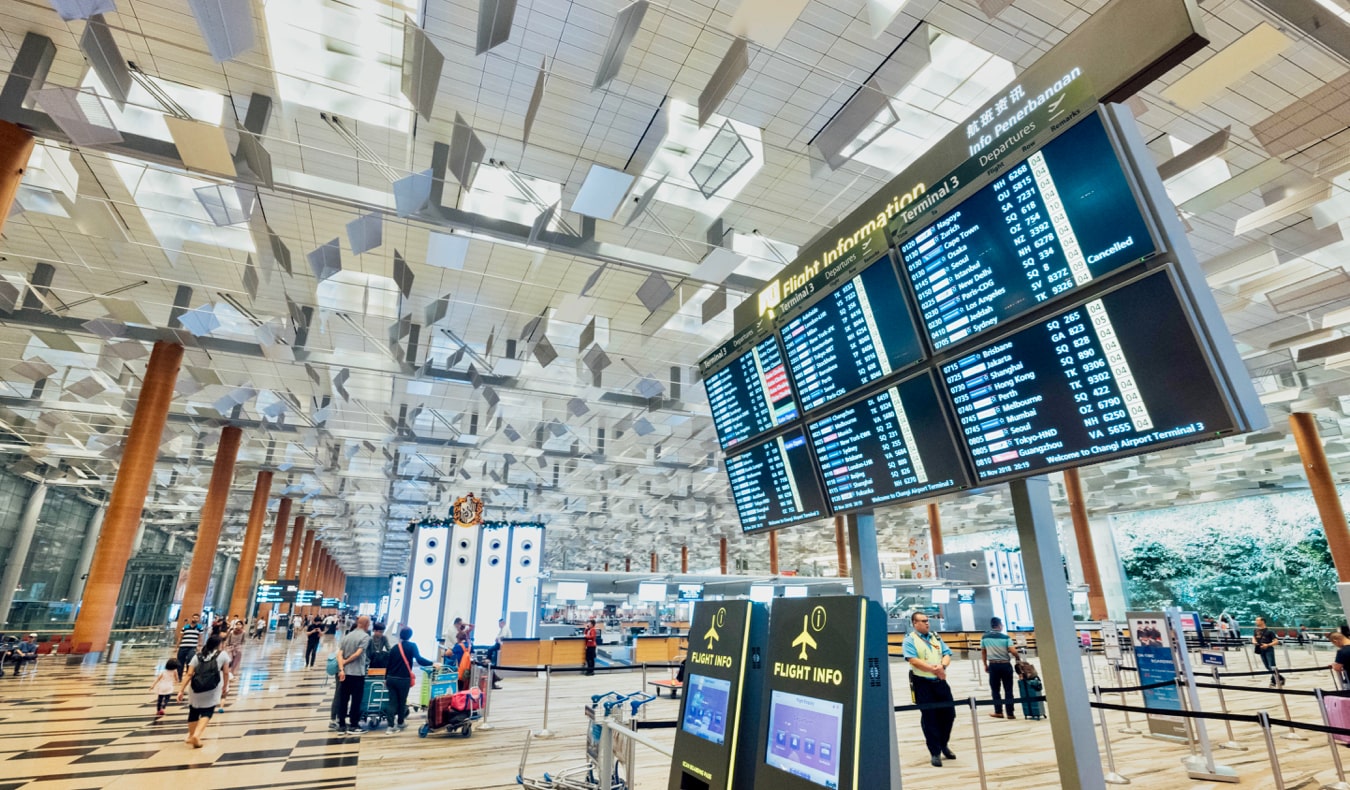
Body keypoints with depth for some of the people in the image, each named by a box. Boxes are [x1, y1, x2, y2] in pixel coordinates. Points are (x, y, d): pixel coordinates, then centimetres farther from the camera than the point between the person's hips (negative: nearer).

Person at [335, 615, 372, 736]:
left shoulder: (347, 636, 10)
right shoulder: (365, 636, -9)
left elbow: (339, 654, 0)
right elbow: (358, 654, -18)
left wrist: (341, 669, -9)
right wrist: (345, 662, -4)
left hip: (345, 672, 6)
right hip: (357, 673, -6)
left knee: (343, 699, 11)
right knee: (356, 700, 5)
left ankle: (341, 726, 16)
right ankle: (353, 726, 11)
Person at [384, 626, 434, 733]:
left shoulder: (395, 647, 11)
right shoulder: (412, 645, -5)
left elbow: (388, 663, 15)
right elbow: (419, 660, -19)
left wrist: (386, 678, 24)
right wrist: (432, 663, -17)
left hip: (391, 678, 4)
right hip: (403, 679, -4)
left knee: (392, 702, 6)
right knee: (402, 702, 13)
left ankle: (391, 726, -3)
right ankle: (400, 723, 27)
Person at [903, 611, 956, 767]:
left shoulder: (936, 637, 12)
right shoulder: (910, 639, -7)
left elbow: (947, 654, 4)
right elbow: (914, 661, -18)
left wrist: (942, 666, -17)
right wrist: (934, 669, -21)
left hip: (940, 681, 5)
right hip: (922, 683, -5)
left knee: (949, 713, 11)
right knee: (929, 717, 1)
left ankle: (943, 745, 34)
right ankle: (935, 752, 14)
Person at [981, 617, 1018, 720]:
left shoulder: (984, 637, 3)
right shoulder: (1005, 637, -6)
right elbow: (1013, 651, -15)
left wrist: (985, 665, 20)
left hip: (993, 665, 1)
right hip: (1005, 665, -1)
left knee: (995, 689, 10)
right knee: (1008, 690, 7)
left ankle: (998, 712, 12)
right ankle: (1010, 713, 9)